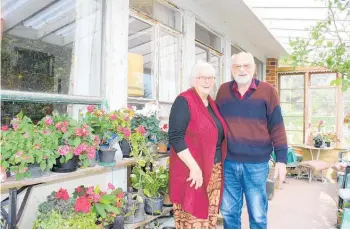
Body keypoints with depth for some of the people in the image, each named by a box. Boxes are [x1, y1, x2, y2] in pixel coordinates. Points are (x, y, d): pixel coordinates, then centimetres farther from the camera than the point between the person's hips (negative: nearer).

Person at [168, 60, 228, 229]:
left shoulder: (212, 104, 13)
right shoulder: (184, 101, -12)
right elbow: (175, 137, -19)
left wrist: (218, 168, 14)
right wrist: (194, 167, -21)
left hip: (214, 172, 8)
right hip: (192, 171, -7)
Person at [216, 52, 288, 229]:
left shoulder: (267, 91, -2)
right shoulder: (223, 90, 5)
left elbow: (276, 127, -1)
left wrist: (281, 159, -5)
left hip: (257, 164, -2)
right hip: (228, 162, 2)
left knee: (257, 214, 12)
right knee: (229, 212, 14)